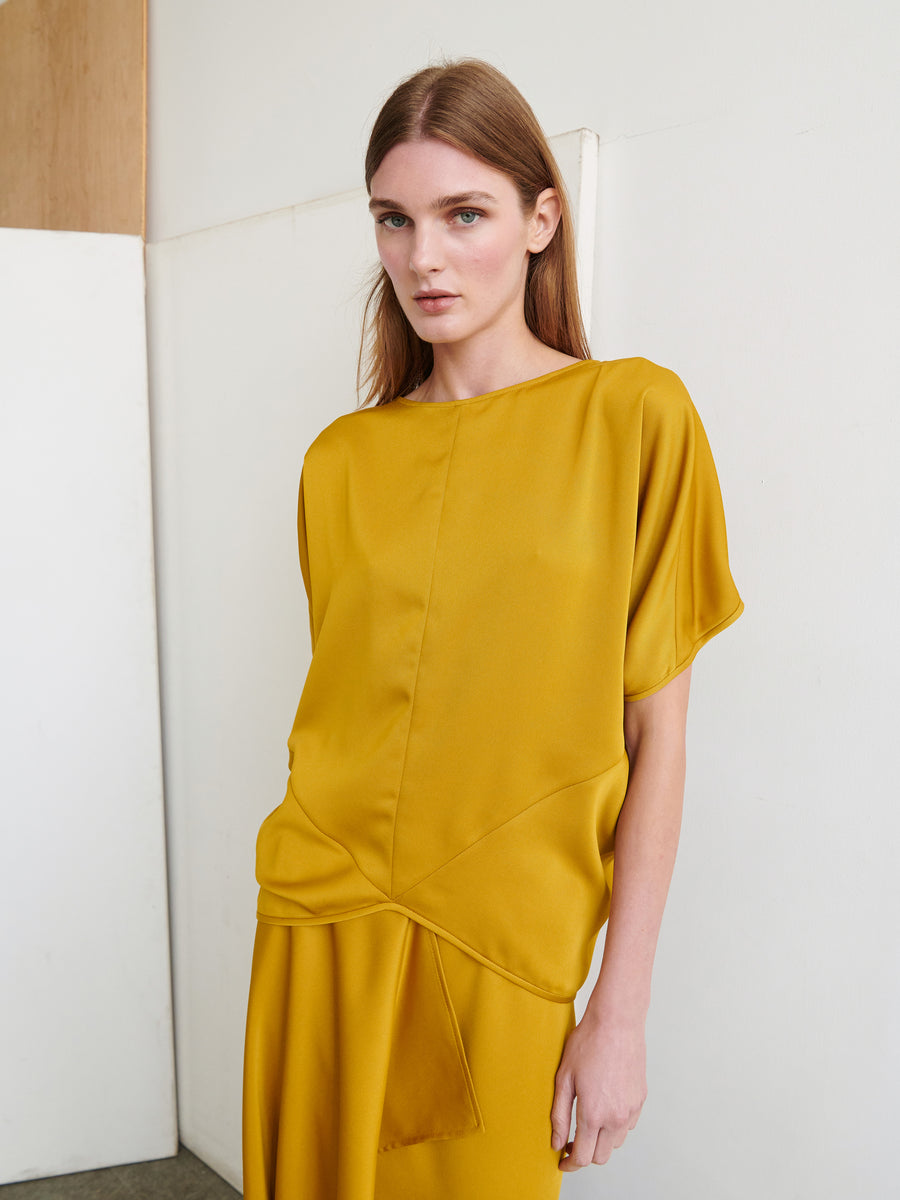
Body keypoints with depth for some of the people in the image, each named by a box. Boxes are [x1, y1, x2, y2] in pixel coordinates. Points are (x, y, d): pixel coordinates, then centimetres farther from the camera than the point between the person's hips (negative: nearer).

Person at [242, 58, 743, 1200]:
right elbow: (340, 709, 10)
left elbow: (655, 735, -8)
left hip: (500, 948, -3)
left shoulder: (634, 416, -7)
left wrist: (622, 1009, -10)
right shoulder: (344, 456, 4)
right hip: (322, 926, 3)